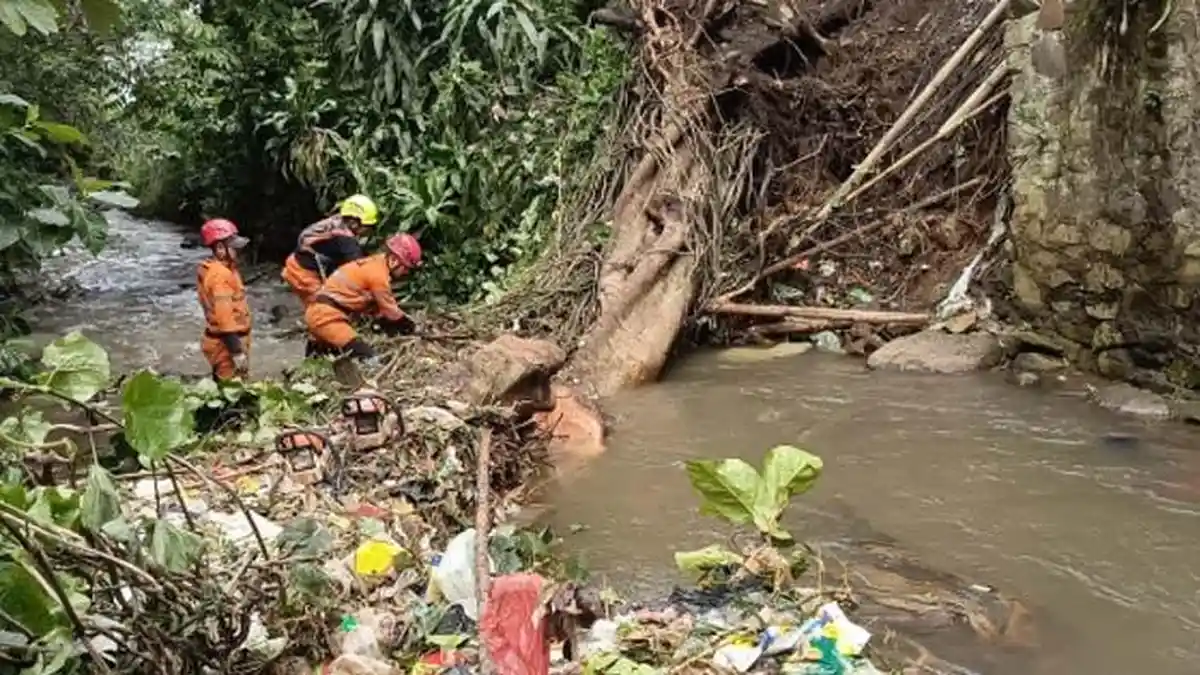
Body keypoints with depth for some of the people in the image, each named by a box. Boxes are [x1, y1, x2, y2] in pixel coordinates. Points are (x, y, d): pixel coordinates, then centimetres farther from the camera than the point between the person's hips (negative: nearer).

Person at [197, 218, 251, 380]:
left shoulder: (222, 270, 10)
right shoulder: (220, 274, -21)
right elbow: (224, 316, -25)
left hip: (227, 342, 10)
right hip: (227, 344, -10)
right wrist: (237, 352, -25)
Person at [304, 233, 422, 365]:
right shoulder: (378, 274, -16)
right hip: (326, 316, -11)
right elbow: (390, 310, -8)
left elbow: (378, 307, 18)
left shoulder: (374, 264, 13)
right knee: (367, 356, -23)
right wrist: (412, 327, 7)